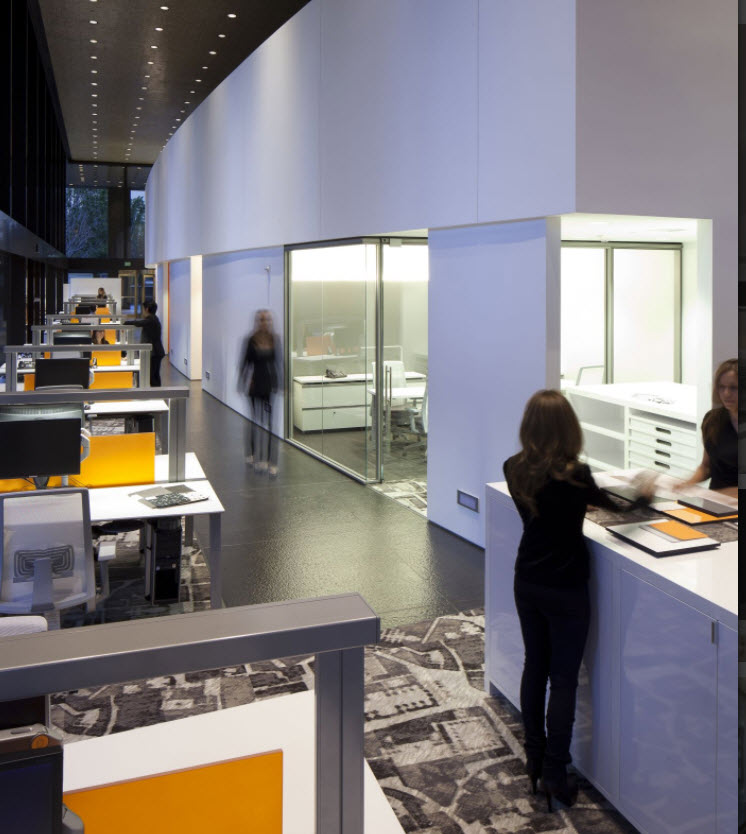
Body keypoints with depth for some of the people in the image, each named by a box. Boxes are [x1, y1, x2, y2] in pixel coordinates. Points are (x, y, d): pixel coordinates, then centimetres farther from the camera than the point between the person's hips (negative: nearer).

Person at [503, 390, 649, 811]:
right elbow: (612, 505, -5)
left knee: (535, 667, 18)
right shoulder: (574, 475, -22)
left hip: (527, 583, 6)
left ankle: (535, 756, 31)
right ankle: (555, 773, 13)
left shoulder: (515, 469, -6)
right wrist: (644, 495, 14)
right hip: (565, 589, -5)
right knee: (564, 678, 6)